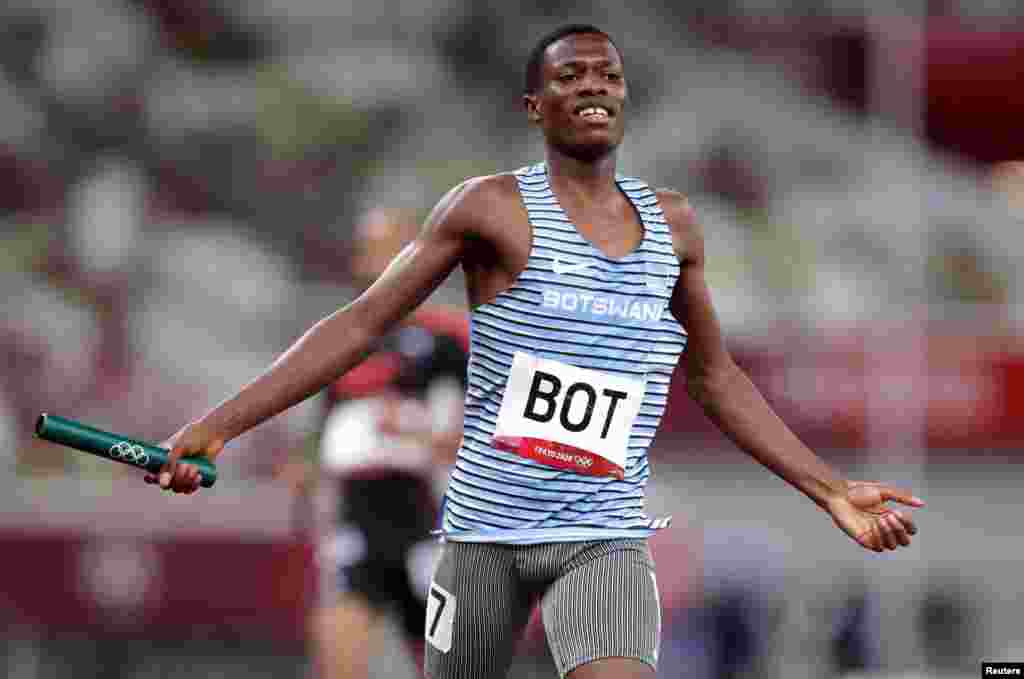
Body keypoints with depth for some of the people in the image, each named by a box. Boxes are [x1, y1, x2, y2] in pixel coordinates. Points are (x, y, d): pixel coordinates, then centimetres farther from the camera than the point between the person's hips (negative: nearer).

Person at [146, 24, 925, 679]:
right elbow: (360, 325, -3)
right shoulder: (494, 208, -3)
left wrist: (832, 490, 18)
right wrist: (219, 424, -11)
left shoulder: (671, 224, 10)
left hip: (606, 538, 2)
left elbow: (715, 378, 22)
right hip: (488, 529, -2)